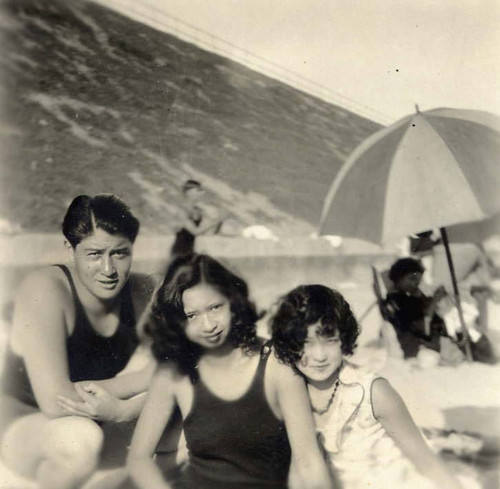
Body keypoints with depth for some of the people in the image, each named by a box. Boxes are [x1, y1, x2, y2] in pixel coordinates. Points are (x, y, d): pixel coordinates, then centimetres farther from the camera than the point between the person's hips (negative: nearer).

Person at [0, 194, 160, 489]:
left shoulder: (143, 293, -12)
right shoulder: (45, 290, -27)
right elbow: (55, 402, -33)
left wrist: (119, 409, -32)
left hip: (104, 427, 5)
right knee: (79, 437, -38)